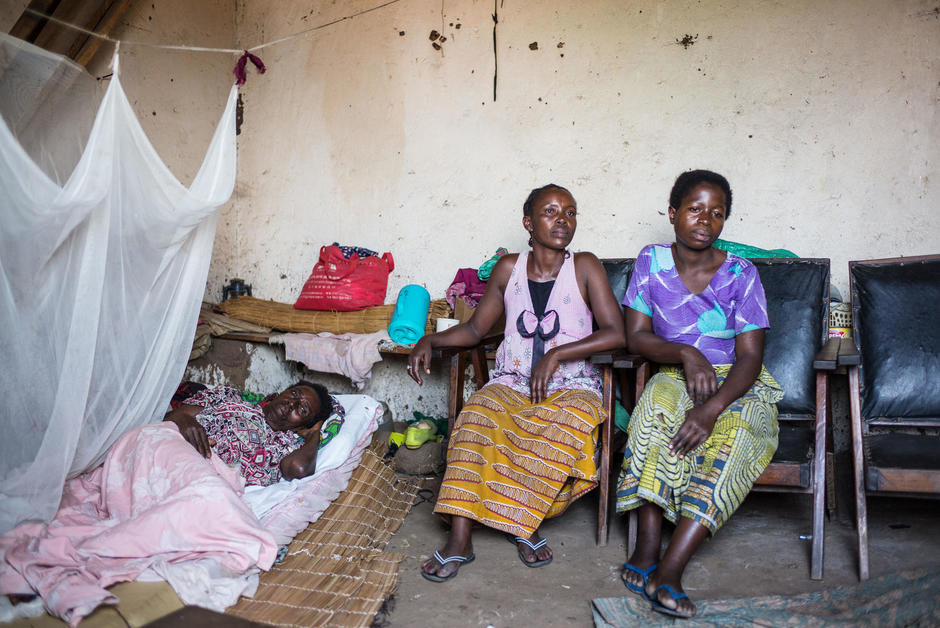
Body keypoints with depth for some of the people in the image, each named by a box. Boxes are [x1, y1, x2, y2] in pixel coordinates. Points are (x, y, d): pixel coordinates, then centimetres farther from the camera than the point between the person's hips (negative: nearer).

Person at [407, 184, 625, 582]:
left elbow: (616, 333, -9)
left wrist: (556, 354, -17)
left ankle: (521, 522, -17)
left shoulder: (584, 267, 0)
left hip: (570, 387, -2)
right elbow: (475, 329, 15)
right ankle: (459, 539, -30)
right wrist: (430, 341, -1)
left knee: (570, 420, -36)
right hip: (511, 384, 2)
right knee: (476, 414, -31)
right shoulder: (508, 268, 8)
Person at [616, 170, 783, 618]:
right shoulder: (651, 262, 1)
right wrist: (685, 353, -21)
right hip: (676, 377, 1)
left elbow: (750, 356, -12)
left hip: (738, 386, 0)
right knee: (659, 404, -35)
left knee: (734, 429, -34)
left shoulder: (741, 274, -5)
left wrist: (712, 408, -29)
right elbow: (636, 336, -2)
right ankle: (647, 549, -36)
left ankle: (669, 569, -39)